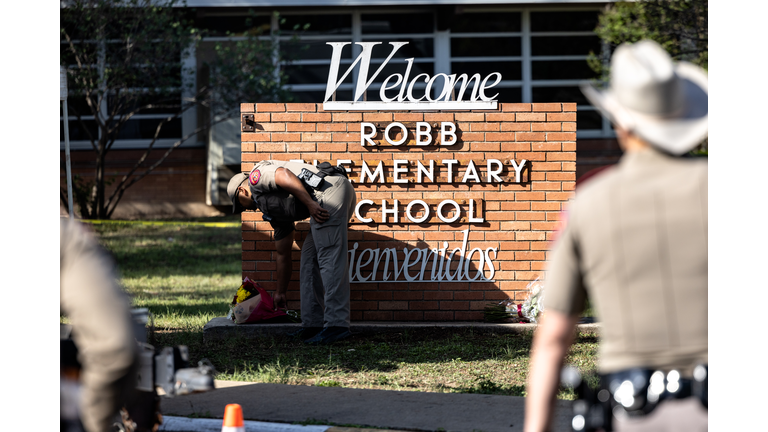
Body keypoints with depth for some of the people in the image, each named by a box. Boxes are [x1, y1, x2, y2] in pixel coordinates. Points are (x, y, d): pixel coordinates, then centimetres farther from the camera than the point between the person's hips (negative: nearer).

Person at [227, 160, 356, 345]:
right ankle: (313, 325, 10)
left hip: (329, 189, -10)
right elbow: (283, 255, 37)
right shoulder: (272, 209, 32)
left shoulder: (256, 176, 11)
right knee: (310, 260, 12)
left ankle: (336, 325, -19)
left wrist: (310, 204, -17)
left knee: (329, 258, -14)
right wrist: (280, 293, 44)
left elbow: (284, 175, -12)